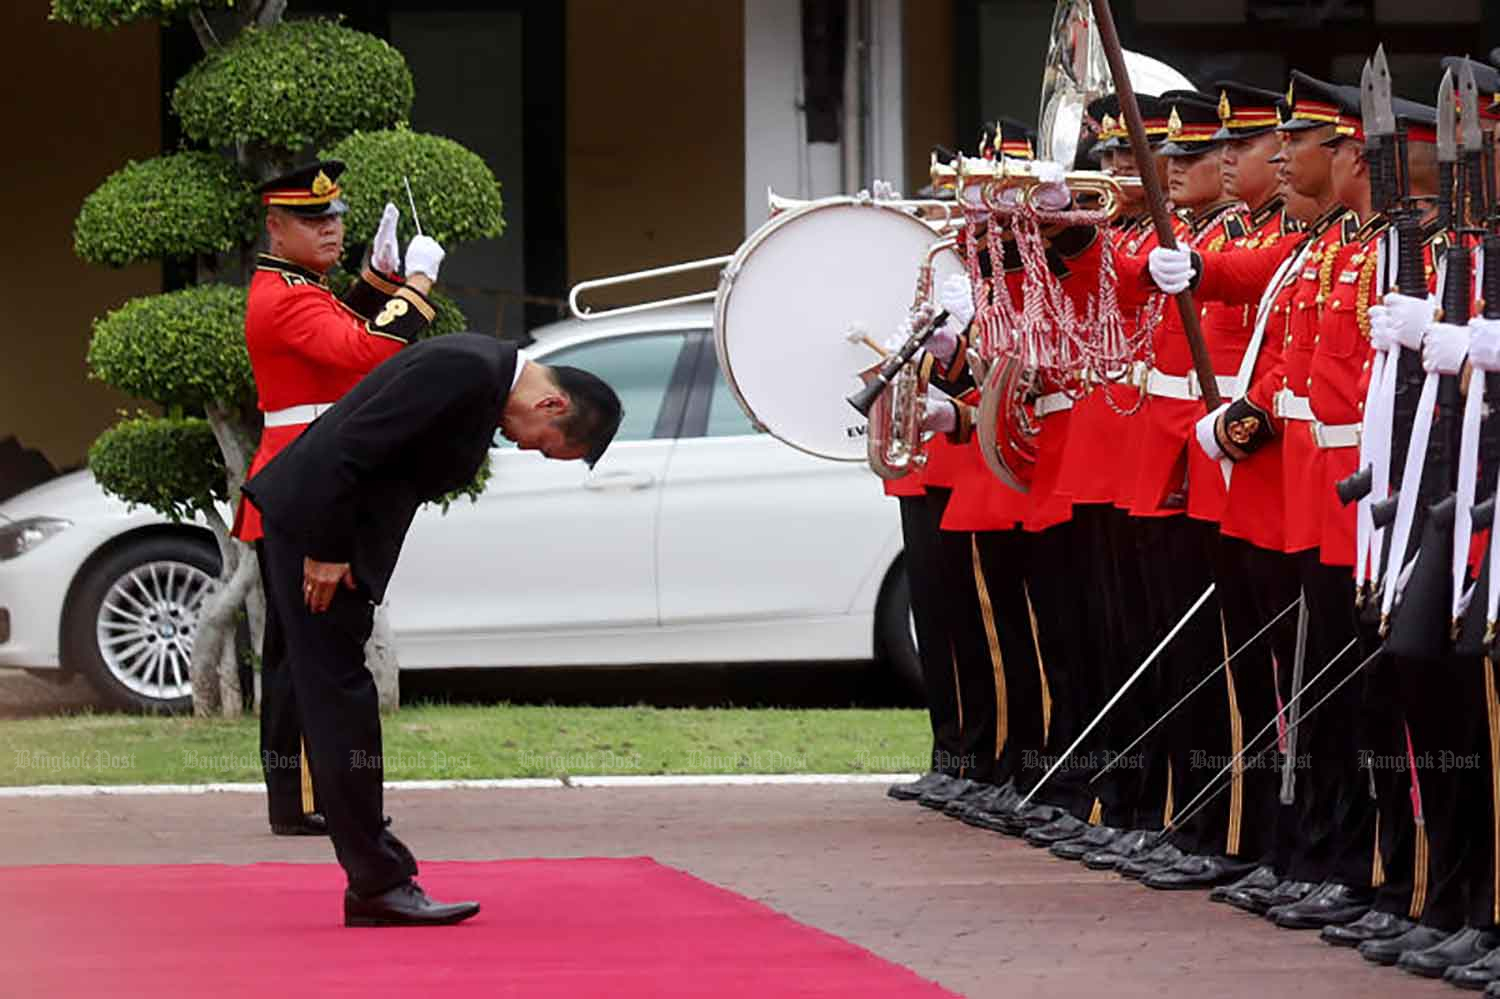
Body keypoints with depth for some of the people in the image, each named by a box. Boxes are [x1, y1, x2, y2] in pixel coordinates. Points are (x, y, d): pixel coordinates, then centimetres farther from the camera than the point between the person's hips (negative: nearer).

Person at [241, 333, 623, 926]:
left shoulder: (486, 376, 11)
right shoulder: (465, 369, -21)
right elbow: (346, 449, -24)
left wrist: (335, 551, 11)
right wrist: (325, 552, -20)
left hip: (336, 527, 10)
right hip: (311, 521, -10)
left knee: (339, 702, 12)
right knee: (341, 702, -8)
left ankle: (375, 881, 17)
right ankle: (378, 884, -7)